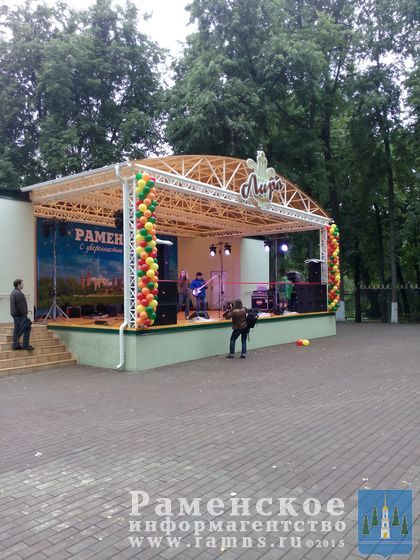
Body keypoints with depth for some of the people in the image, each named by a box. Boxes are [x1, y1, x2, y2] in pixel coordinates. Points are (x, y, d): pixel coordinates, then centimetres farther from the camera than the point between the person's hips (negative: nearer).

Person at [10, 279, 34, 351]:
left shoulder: (13, 292, 13)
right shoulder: (18, 294, -20)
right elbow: (21, 306, -23)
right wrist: (25, 315, -16)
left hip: (15, 314, 11)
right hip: (20, 315, -11)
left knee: (16, 330, 12)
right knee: (27, 329, -4)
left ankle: (16, 345, 15)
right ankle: (26, 345, -2)